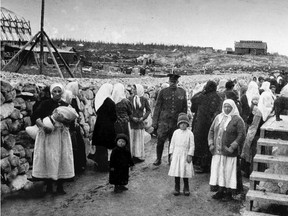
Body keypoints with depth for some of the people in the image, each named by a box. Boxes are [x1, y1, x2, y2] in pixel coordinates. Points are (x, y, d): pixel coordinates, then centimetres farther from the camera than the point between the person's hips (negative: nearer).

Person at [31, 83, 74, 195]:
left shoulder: (65, 105, 9)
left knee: (62, 159, 2)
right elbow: (34, 117, -10)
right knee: (48, 159, -4)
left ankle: (60, 186, 11)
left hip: (62, 135, 4)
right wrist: (44, 126, -24)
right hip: (48, 135, -3)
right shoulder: (46, 104, -2)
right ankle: (49, 185, 7)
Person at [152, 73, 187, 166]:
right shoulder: (163, 92, 2)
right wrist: (155, 123, -1)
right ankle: (158, 159, 14)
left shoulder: (182, 92, 5)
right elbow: (157, 107, 3)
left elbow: (184, 108, 11)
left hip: (176, 121, 1)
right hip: (164, 120, -1)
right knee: (160, 140, -4)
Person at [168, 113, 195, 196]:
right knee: (176, 171, 3)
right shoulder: (176, 132, 6)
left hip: (185, 155, -2)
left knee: (185, 171, 0)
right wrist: (171, 153, 5)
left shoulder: (190, 133, -2)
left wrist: (190, 155, -8)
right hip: (176, 154, 2)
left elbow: (192, 145, -2)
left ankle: (186, 188, 15)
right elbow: (172, 143, 10)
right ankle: (177, 188, 14)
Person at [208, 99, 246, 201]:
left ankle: (228, 192, 11)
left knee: (228, 171, 1)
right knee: (218, 170, 5)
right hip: (217, 151, 5)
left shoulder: (237, 120, -5)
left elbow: (241, 135, -10)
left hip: (229, 152, -5)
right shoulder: (218, 118, 11)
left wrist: (232, 147, -16)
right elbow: (211, 131, 15)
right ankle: (220, 191, 14)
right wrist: (211, 143, 3)